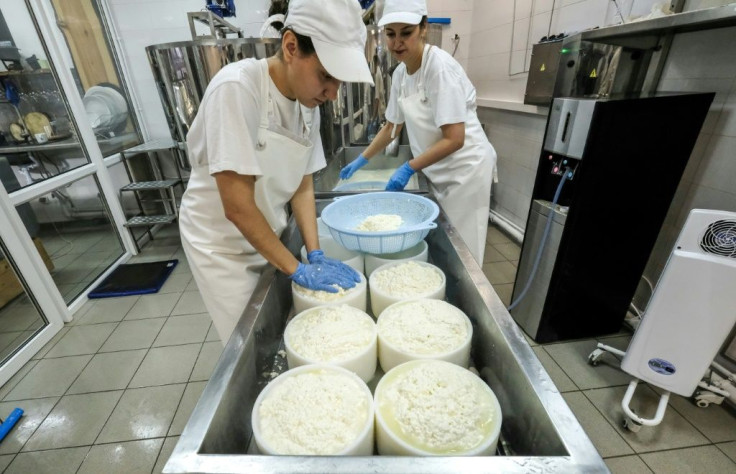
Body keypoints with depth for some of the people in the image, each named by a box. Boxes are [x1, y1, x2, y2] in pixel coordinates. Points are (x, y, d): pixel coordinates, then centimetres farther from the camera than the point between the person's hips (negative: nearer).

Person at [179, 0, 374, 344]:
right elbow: (237, 207, -27)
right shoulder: (236, 88, -26)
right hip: (222, 245, -5)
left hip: (268, 239, 5)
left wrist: (315, 256, -10)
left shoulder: (309, 107, -6)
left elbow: (303, 188, -1)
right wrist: (298, 269, -20)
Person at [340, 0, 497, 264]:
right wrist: (361, 160, 14)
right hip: (437, 170, 7)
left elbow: (454, 139, -24)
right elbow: (392, 126, 14)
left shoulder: (439, 67, -20)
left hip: (465, 169, -7)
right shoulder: (400, 74, 3)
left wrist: (409, 169, -25)